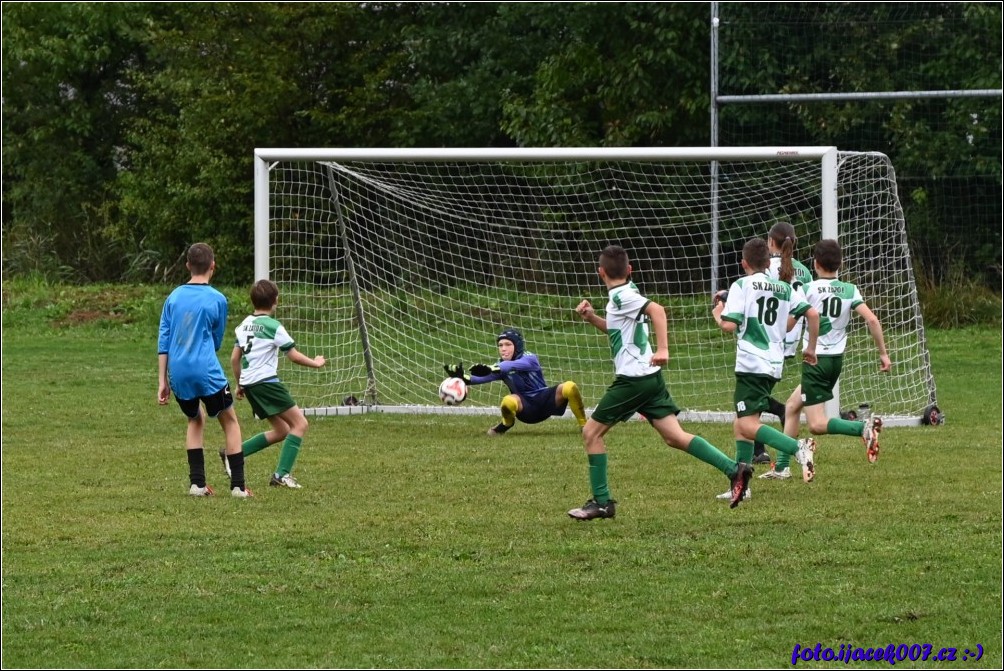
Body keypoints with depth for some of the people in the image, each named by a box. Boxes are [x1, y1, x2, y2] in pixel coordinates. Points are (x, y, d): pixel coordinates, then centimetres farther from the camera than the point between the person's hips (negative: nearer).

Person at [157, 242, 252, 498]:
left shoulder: (174, 297, 8)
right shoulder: (217, 300, -3)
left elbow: (163, 341, 6)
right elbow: (217, 341, 9)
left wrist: (163, 380, 9)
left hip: (178, 373, 4)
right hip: (206, 371, -4)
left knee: (195, 420, 24)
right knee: (230, 421, 12)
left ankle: (197, 483, 13)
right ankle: (238, 485, 5)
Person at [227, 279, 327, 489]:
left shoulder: (245, 324, 13)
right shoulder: (273, 326, -9)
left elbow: (234, 358, 16)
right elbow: (294, 355, -6)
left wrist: (240, 384, 28)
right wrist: (315, 363, 11)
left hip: (249, 384, 8)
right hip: (266, 382, -8)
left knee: (281, 431, 18)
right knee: (300, 424, -4)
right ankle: (282, 474, -14)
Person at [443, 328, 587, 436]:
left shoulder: (530, 358, -12)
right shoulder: (500, 366, 1)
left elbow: (515, 365, -34)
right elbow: (485, 377, -18)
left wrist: (490, 368, -51)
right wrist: (464, 377, -38)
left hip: (545, 401, -2)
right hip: (526, 409, 2)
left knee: (569, 387, -30)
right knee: (509, 402, -36)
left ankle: (584, 425, -11)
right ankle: (506, 424, 1)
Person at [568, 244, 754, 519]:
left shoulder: (621, 296, -11)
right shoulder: (627, 293, 17)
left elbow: (656, 309, -27)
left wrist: (663, 349, -33)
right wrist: (592, 317, 19)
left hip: (633, 379, -9)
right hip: (649, 377, 9)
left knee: (591, 432, 1)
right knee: (675, 436, 3)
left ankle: (601, 502, 3)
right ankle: (734, 469, -8)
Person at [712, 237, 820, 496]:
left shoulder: (741, 285, -3)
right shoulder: (784, 288, 14)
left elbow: (729, 326, -11)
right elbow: (812, 314, 6)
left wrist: (718, 315, 11)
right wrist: (811, 347, 19)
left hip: (752, 364, -7)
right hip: (775, 364, 7)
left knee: (748, 425, -14)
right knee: (741, 423, 16)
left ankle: (797, 448, -33)